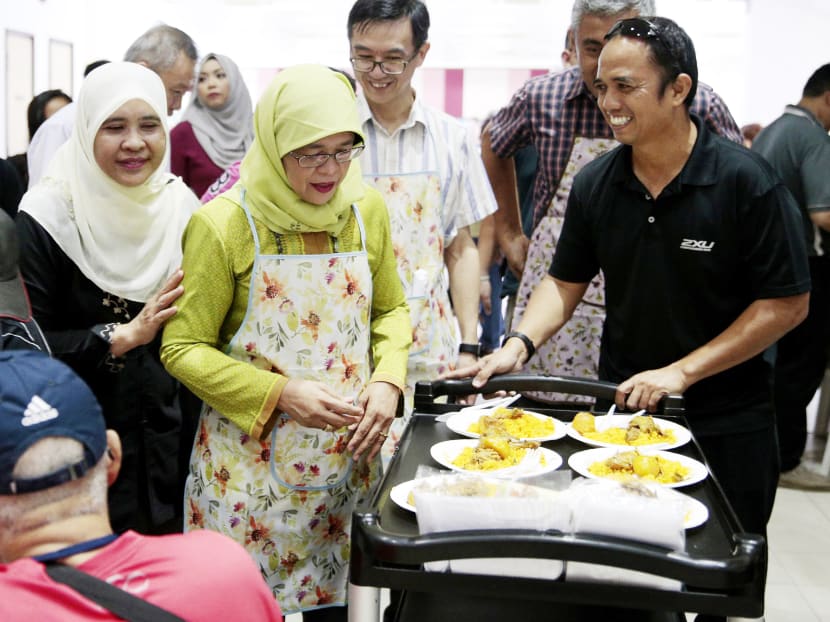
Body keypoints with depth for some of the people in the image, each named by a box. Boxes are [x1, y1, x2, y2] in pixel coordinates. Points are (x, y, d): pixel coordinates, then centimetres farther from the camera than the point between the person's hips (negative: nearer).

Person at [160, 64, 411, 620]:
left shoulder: (367, 210, 0)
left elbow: (390, 309, 11)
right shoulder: (223, 225, -14)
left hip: (348, 457, 4)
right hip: (249, 463, -3)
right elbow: (184, 350, -10)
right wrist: (282, 394, -22)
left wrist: (387, 381, -7)